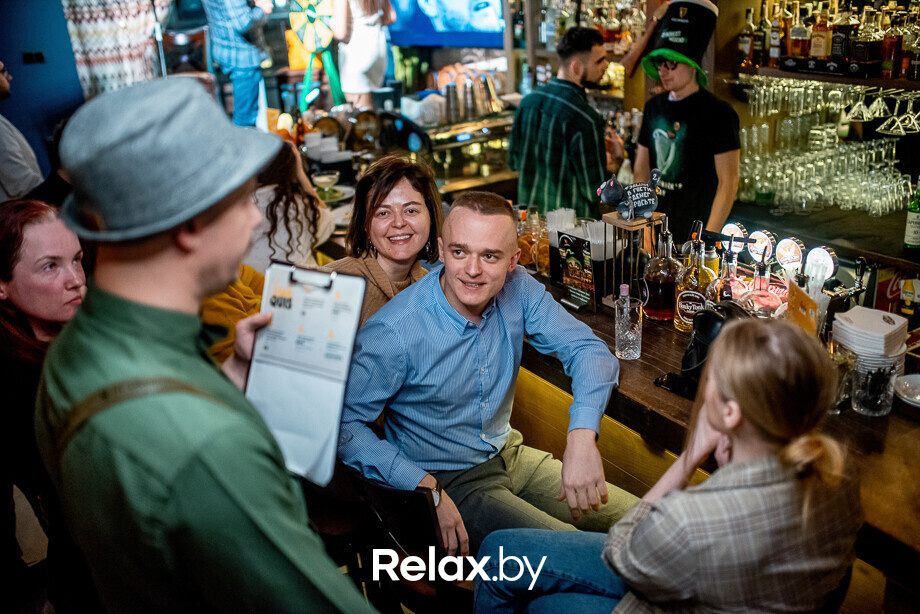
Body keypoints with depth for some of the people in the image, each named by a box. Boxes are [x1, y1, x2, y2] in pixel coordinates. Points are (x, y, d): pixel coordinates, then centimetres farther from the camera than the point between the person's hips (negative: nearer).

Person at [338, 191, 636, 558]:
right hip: (447, 484, -6)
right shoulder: (394, 333, -27)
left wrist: (581, 438, -31)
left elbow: (588, 349, -13)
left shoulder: (517, 290, -13)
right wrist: (426, 487, -25)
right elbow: (344, 422, -20)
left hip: (509, 455, 6)